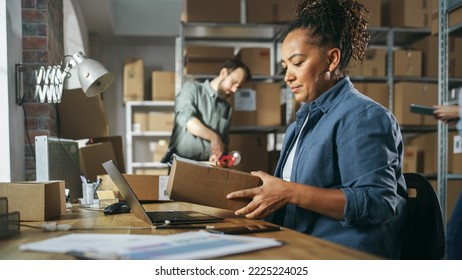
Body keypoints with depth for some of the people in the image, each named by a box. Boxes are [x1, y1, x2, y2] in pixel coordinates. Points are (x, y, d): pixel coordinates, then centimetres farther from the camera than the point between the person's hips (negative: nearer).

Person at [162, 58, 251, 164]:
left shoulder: (227, 108, 14)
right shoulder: (192, 88, 2)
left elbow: (223, 141, 15)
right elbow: (186, 119, -14)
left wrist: (218, 154, -5)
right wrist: (214, 137, -19)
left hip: (207, 165, 4)